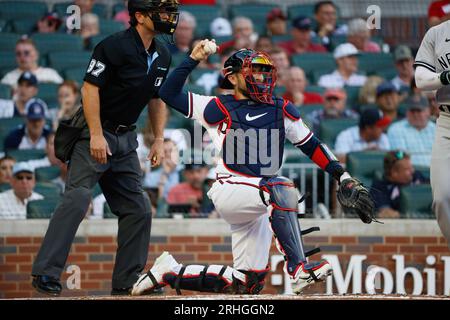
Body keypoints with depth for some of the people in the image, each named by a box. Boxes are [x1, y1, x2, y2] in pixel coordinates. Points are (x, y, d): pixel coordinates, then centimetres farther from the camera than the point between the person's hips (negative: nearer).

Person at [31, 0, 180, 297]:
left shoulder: (162, 55, 9)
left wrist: (159, 140, 12)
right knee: (77, 198, -19)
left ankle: (127, 282, 12)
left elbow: (157, 99, 20)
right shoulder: (115, 46, -15)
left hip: (126, 138, 8)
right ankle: (46, 273, -20)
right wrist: (96, 135, -22)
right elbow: (90, 87, -18)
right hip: (95, 132, -8)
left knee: (138, 208, 5)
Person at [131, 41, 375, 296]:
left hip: (255, 203, 6)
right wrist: (193, 59, -7)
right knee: (282, 188, -35)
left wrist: (343, 177, 6)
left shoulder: (281, 110, 14)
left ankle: (170, 273, 19)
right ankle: (299, 269, -40)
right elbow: (169, 94, 1)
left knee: (247, 284, 3)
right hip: (230, 189, -6)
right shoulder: (221, 109, 3)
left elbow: (312, 146, 16)